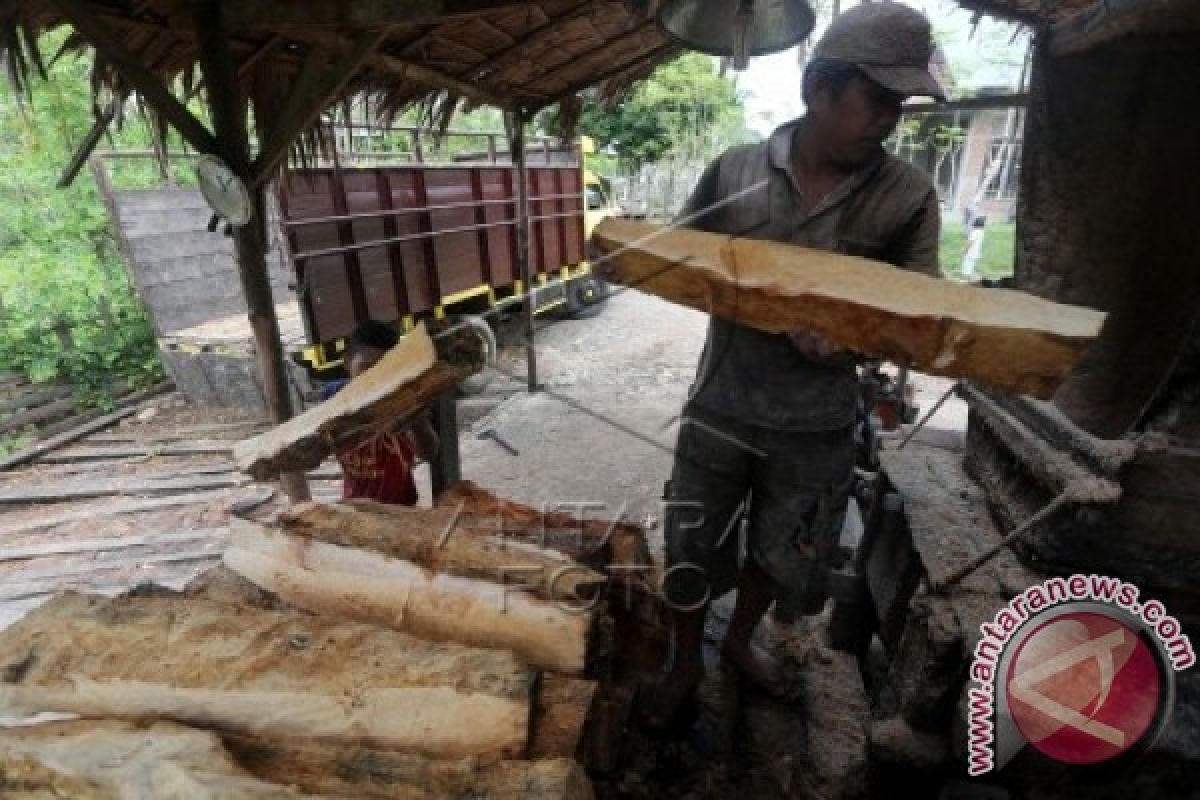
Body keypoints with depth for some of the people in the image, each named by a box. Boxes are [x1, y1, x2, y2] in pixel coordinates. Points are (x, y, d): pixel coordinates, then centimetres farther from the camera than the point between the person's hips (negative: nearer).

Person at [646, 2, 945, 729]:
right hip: (721, 409, 0)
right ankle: (686, 665, 40)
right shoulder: (734, 172, -4)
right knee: (690, 552, 11)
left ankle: (739, 641, 51)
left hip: (818, 427, 1)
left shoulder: (909, 198, -5)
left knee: (781, 555, 20)